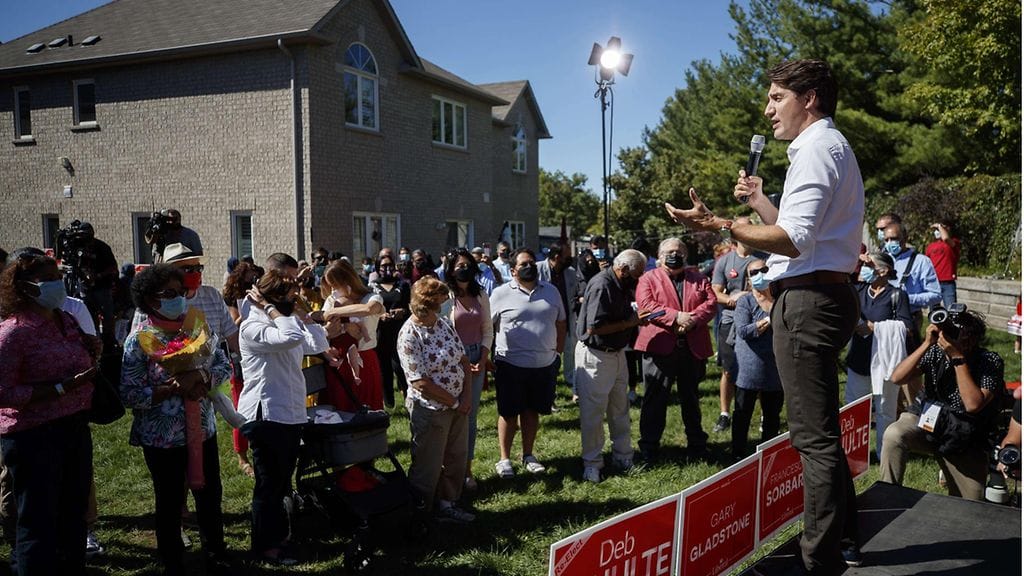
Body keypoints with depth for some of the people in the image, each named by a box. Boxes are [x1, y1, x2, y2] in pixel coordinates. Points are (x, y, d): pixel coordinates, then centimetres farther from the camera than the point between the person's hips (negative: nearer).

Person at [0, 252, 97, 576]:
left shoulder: (67, 322, 8)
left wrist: (92, 354, 2)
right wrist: (63, 388, -24)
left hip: (76, 428, 7)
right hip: (34, 438, -7)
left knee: (74, 516, 18)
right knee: (38, 525, 2)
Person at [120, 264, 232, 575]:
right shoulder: (139, 339, -13)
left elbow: (224, 364, 0)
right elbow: (131, 396, -17)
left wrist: (199, 376, -18)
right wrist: (174, 389, -24)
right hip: (163, 438, -4)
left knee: (210, 497, 16)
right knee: (170, 504, 12)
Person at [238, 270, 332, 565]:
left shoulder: (289, 321, 14)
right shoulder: (252, 327, -15)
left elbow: (319, 344, 3)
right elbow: (290, 338, -33)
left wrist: (299, 311, 2)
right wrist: (271, 308, -20)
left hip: (292, 414, 8)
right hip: (265, 415, -8)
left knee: (283, 481, 19)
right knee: (269, 483, 3)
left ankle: (278, 534, 33)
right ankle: (265, 545, 17)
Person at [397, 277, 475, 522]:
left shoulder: (444, 323, 2)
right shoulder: (409, 335, -20)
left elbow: (464, 361, 6)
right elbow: (420, 383, -22)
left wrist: (467, 397, -6)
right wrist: (455, 402, -14)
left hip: (459, 406, 7)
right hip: (430, 410, -7)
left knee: (456, 459, 18)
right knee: (428, 467, 6)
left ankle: (448, 504, 36)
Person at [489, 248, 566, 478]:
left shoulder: (551, 291, 7)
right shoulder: (501, 294, -6)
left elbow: (561, 323, 14)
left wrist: (558, 351, 9)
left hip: (544, 364, 4)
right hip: (510, 364, -3)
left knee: (532, 411, 15)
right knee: (509, 413, 6)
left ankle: (528, 455, 30)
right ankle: (504, 459, 20)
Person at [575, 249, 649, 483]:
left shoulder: (621, 285, 6)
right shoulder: (602, 286, -22)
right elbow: (593, 328, -27)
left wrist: (636, 316, 0)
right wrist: (629, 323, -20)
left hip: (617, 353, 9)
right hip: (595, 356, -9)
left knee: (620, 408, 17)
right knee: (593, 412, 2)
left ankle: (622, 456, 30)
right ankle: (592, 463, 14)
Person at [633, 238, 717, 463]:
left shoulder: (698, 278, 14)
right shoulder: (649, 279, 5)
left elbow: (711, 302, 1)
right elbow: (645, 305, -10)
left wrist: (692, 319, -16)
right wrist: (676, 317, -19)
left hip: (693, 348, 3)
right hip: (660, 346, -3)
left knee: (691, 398, 15)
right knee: (655, 399, 2)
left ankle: (697, 445, 26)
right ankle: (648, 448, 10)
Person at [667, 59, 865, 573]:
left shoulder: (817, 149, -12)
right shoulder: (829, 147, 22)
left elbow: (793, 240, -24)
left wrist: (719, 226, -26)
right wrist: (759, 200, 19)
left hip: (807, 301, -12)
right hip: (824, 296, 12)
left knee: (814, 436, -7)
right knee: (821, 432, 20)